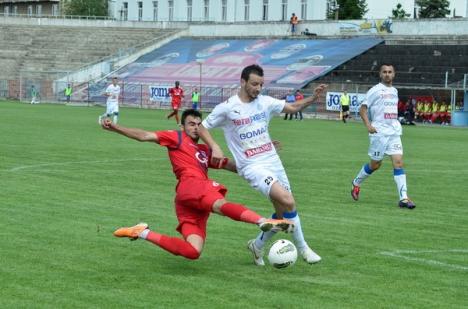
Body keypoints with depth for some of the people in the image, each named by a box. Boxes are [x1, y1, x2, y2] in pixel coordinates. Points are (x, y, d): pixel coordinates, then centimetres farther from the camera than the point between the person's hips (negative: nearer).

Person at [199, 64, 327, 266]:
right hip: (252, 166, -6)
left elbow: (293, 107, 12)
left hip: (273, 161, 6)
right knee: (288, 202, -23)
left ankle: (258, 245, 30)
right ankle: (302, 248, -7)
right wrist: (215, 147, -15)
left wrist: (313, 98, -5)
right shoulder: (227, 108, -7)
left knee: (283, 212, 7)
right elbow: (202, 127, 1)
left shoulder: (265, 102, 5)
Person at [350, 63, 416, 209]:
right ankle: (356, 183, 30)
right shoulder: (375, 90, -5)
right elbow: (362, 109, -6)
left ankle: (404, 198, -13)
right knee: (375, 165, 4)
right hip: (379, 132, -5)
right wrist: (368, 125, -17)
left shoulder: (394, 91, 15)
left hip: (394, 132, 5)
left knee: (398, 162, -8)